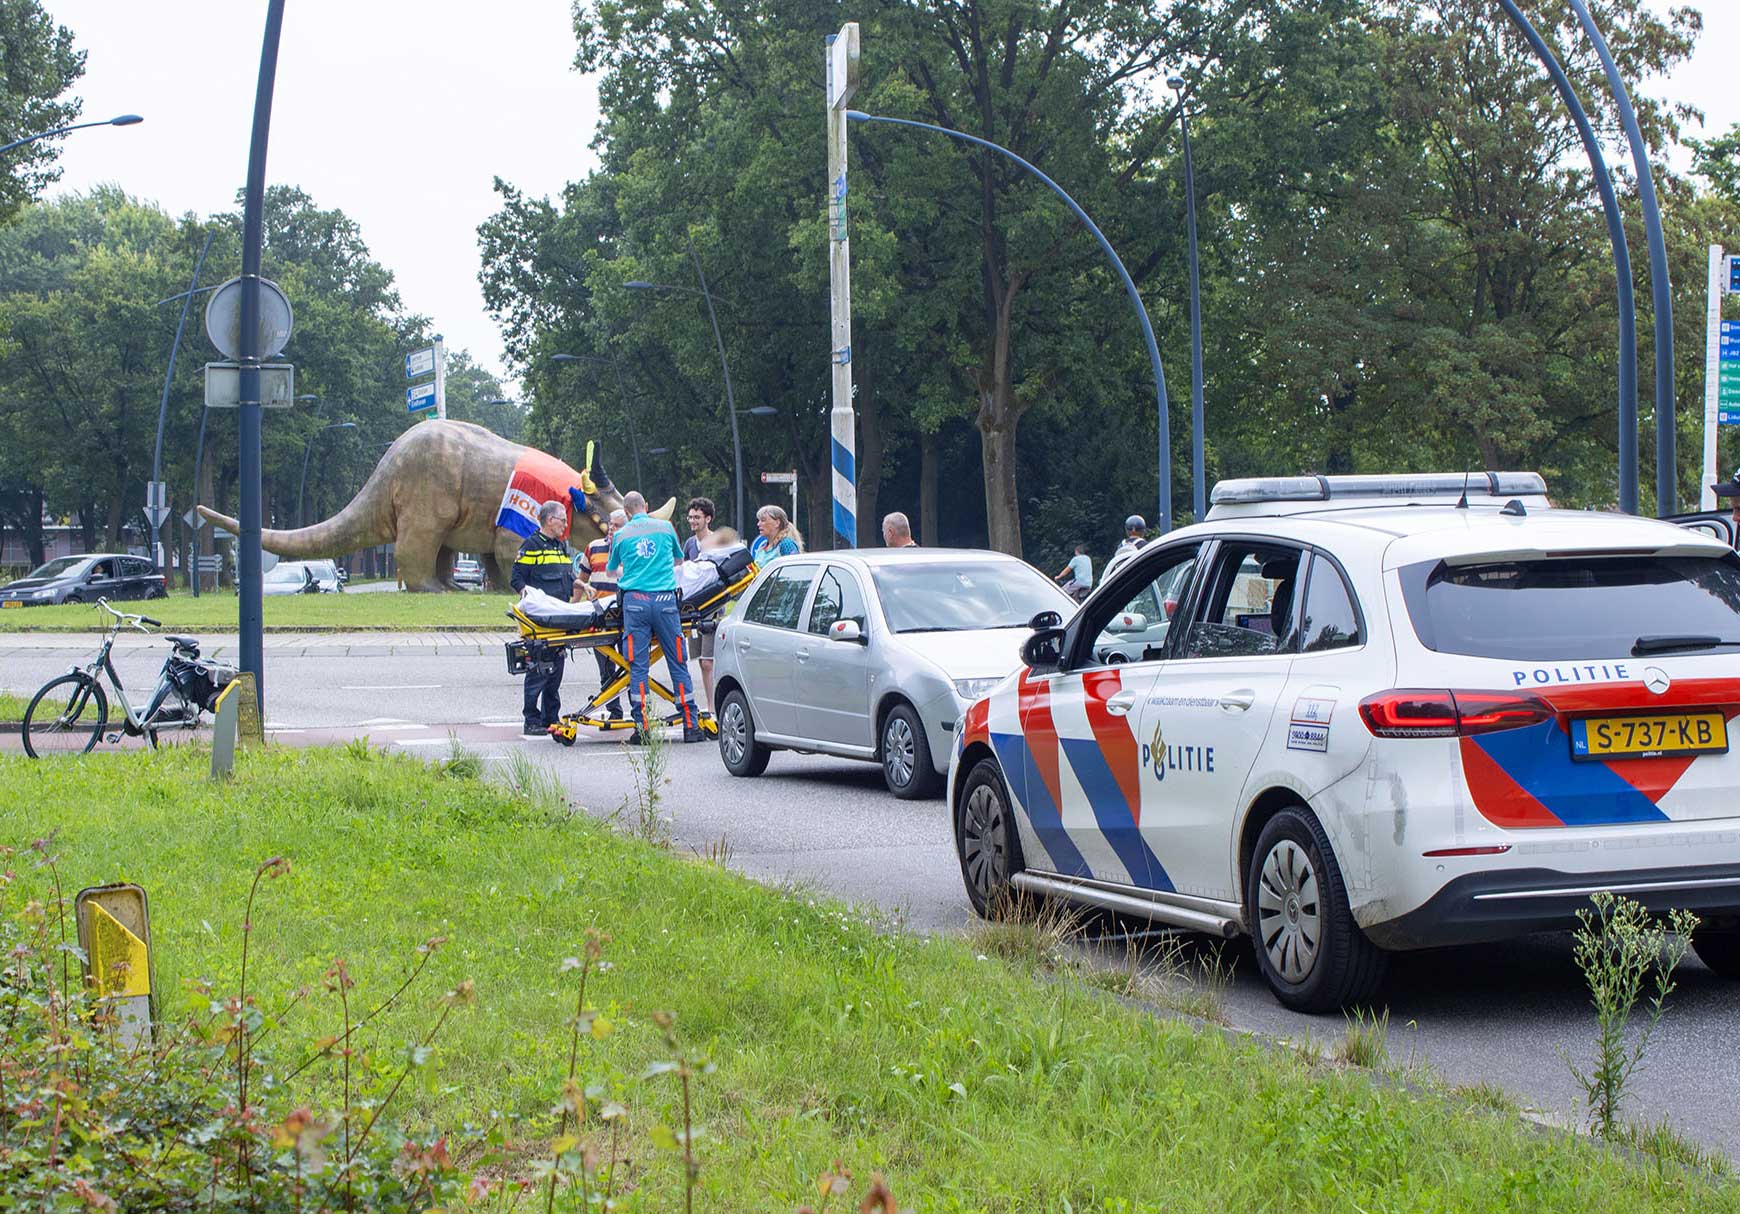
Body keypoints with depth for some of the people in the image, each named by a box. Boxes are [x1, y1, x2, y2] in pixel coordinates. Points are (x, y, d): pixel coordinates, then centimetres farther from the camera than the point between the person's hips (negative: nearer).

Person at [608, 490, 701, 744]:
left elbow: (613, 570, 27)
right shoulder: (665, 527, 11)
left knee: (637, 666, 1)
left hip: (634, 601, 0)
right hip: (665, 599, 0)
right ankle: (690, 725, 3)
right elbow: (678, 560, 30)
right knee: (678, 663, 3)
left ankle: (642, 728, -3)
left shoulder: (621, 535, 11)